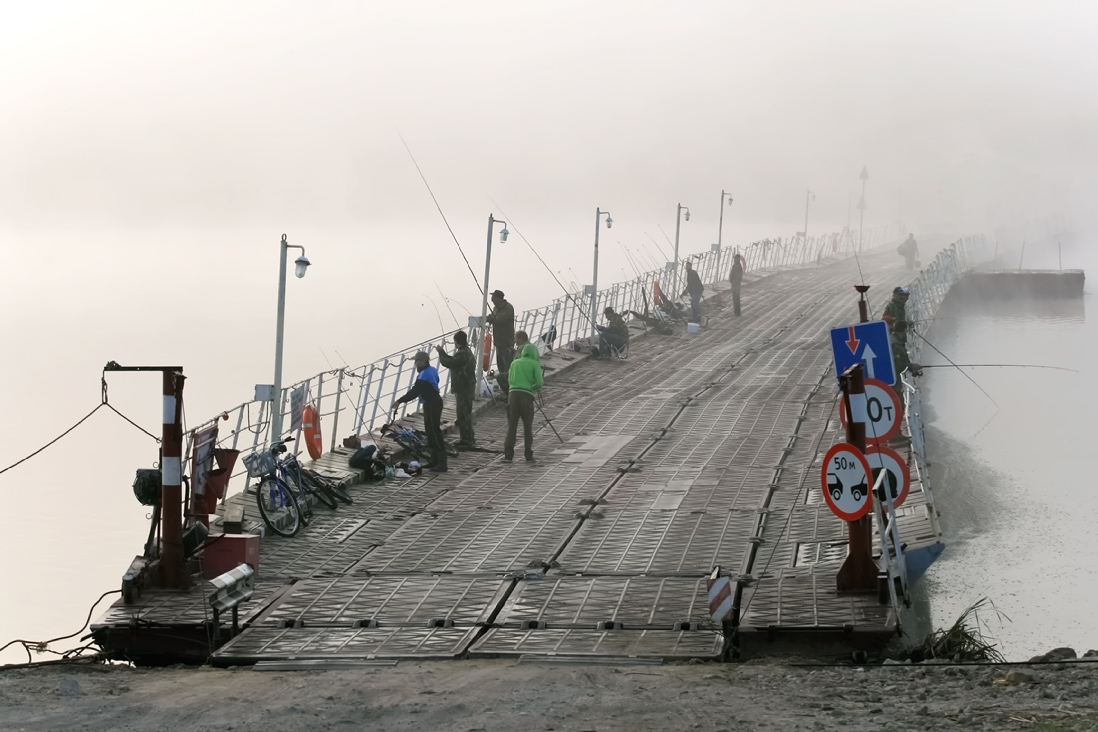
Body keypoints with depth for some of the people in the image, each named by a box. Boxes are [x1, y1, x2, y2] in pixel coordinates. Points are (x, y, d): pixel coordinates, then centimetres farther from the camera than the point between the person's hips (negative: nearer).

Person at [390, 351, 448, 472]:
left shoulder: (424, 375, -21)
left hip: (431, 405, -10)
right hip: (435, 402, 10)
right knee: (431, 432, 16)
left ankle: (442, 464, -8)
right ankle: (435, 462, 23)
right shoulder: (432, 370, 10)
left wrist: (399, 401, -26)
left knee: (434, 433, -8)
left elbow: (415, 391, -26)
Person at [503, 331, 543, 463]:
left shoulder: (514, 363, 14)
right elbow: (539, 382, -4)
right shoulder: (534, 364, 3)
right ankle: (528, 455, 6)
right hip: (527, 395, -2)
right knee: (528, 426, 6)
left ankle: (508, 454, -5)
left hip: (513, 394, 2)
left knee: (512, 425, 3)